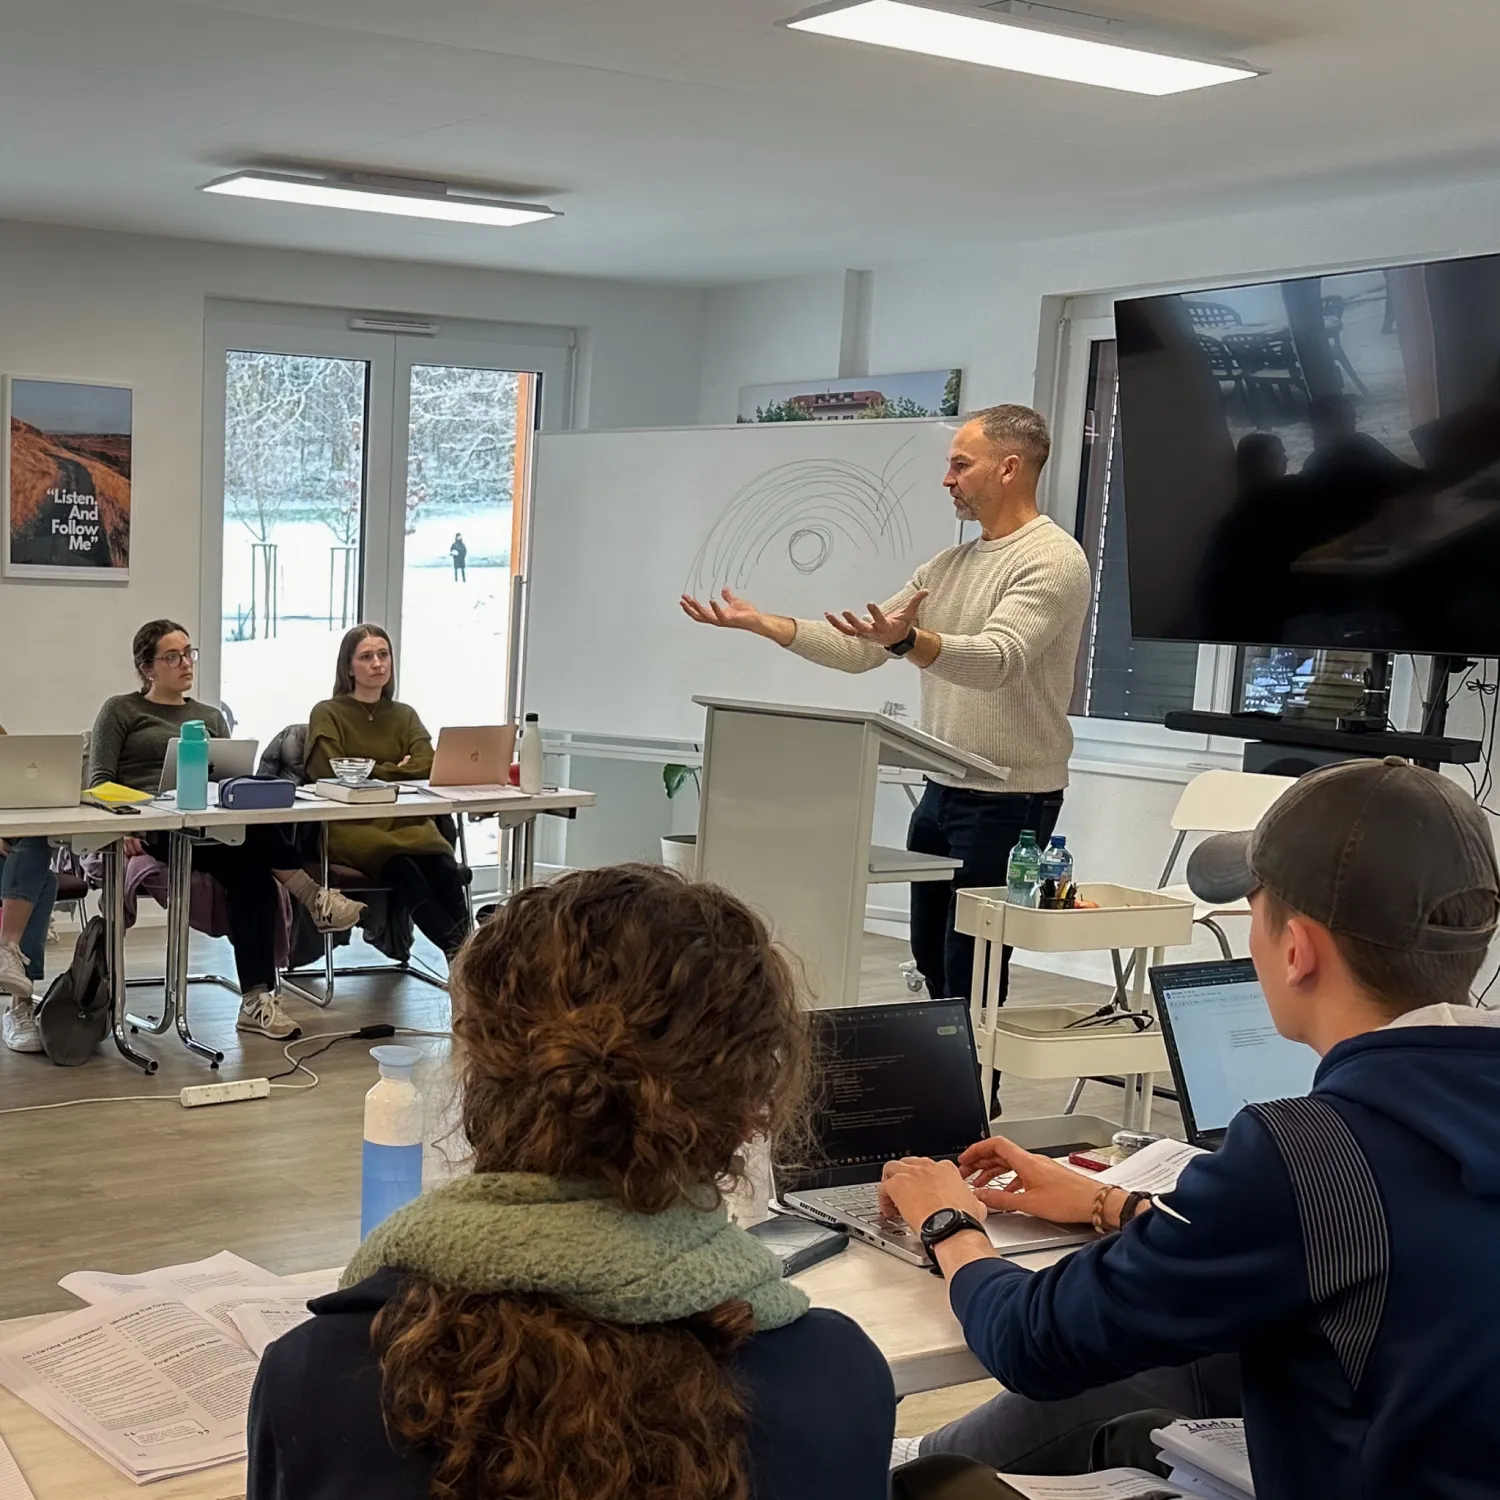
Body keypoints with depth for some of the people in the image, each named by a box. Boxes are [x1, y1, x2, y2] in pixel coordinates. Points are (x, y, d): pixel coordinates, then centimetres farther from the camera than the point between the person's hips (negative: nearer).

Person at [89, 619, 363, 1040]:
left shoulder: (210, 717, 27)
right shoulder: (120, 712, 14)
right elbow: (99, 781, 4)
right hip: (154, 828, -4)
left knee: (252, 875, -30)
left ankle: (257, 1001, -31)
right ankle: (311, 895, -28)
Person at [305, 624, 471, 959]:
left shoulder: (405, 716, 20)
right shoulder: (328, 714, 8)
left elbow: (426, 768, 4)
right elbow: (332, 773, -7)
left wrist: (370, 771, -3)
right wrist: (396, 771, 1)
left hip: (404, 819, 4)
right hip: (347, 825, -3)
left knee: (443, 865, -32)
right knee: (399, 864, -37)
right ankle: (457, 948, -43)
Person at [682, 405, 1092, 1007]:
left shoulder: (1052, 560, -12)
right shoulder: (949, 565, 14)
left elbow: (998, 660, -28)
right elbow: (860, 650, 13)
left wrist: (906, 640, -45)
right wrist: (762, 624, 3)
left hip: (1010, 798, -9)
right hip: (942, 790, 9)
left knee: (971, 973, -6)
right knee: (931, 957, 14)